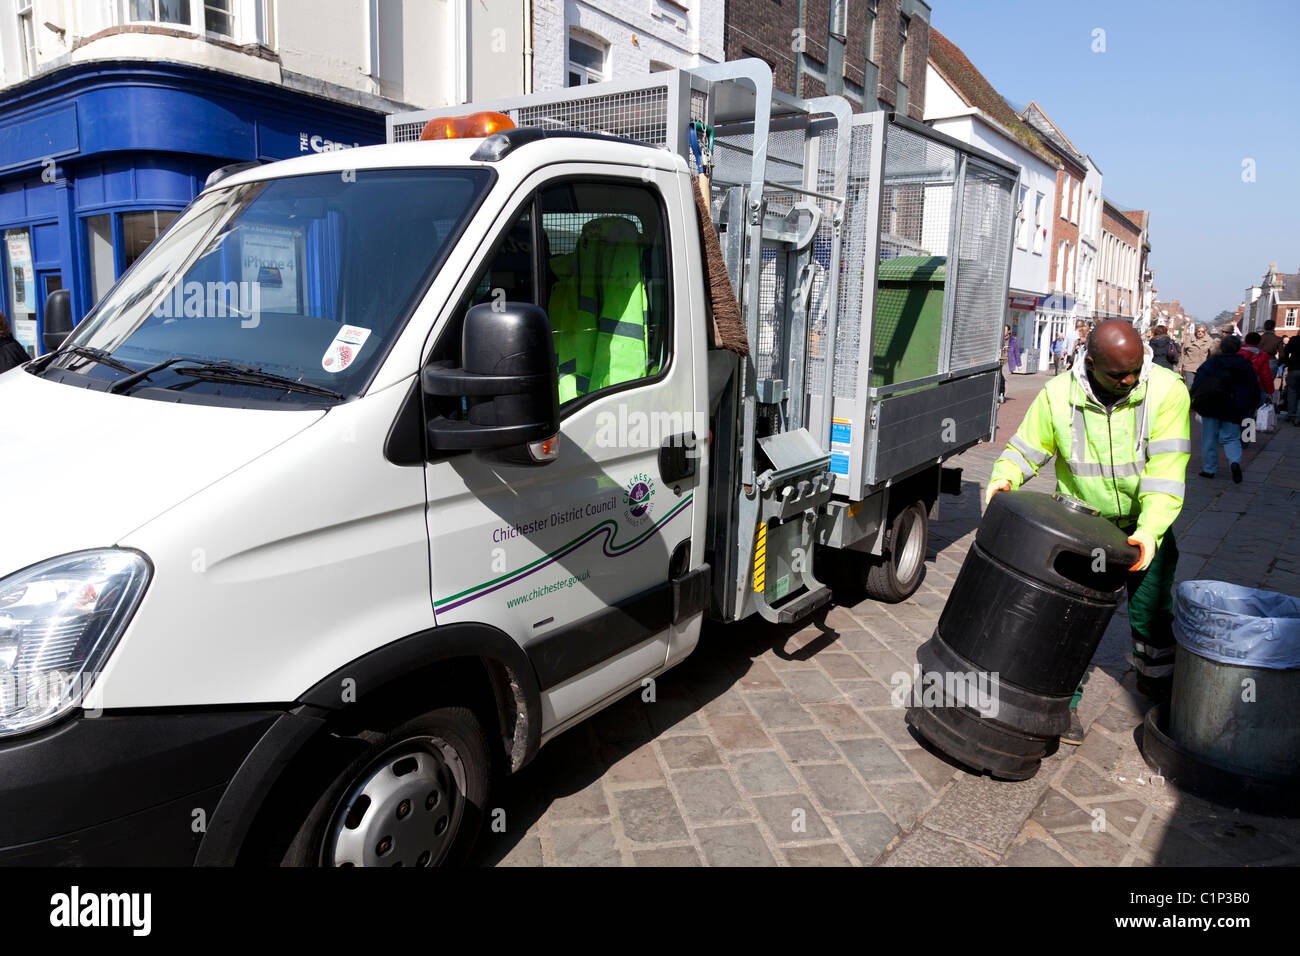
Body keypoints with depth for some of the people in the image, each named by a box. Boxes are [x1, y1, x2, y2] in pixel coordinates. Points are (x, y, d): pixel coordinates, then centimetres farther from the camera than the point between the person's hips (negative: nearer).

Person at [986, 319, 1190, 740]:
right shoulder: (1058, 395, -16)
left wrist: (1150, 530, -33)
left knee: (1151, 609, 13)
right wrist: (1003, 478, -27)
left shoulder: (1167, 391, -18)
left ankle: (1156, 677, 43)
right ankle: (1065, 700, 15)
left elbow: (1167, 468, -23)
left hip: (1145, 524, 1)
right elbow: (1024, 450, -5)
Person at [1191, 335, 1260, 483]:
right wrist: (1248, 411, 18)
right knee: (1231, 438, 11)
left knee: (1209, 439, 7)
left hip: (1210, 408, -2)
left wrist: (1193, 402, -4)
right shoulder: (1247, 366, 6)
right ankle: (1235, 461, -15)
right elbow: (1254, 389, 10)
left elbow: (1198, 382, -10)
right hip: (1233, 410, 2)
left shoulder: (1212, 362, -4)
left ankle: (1209, 469, 12)